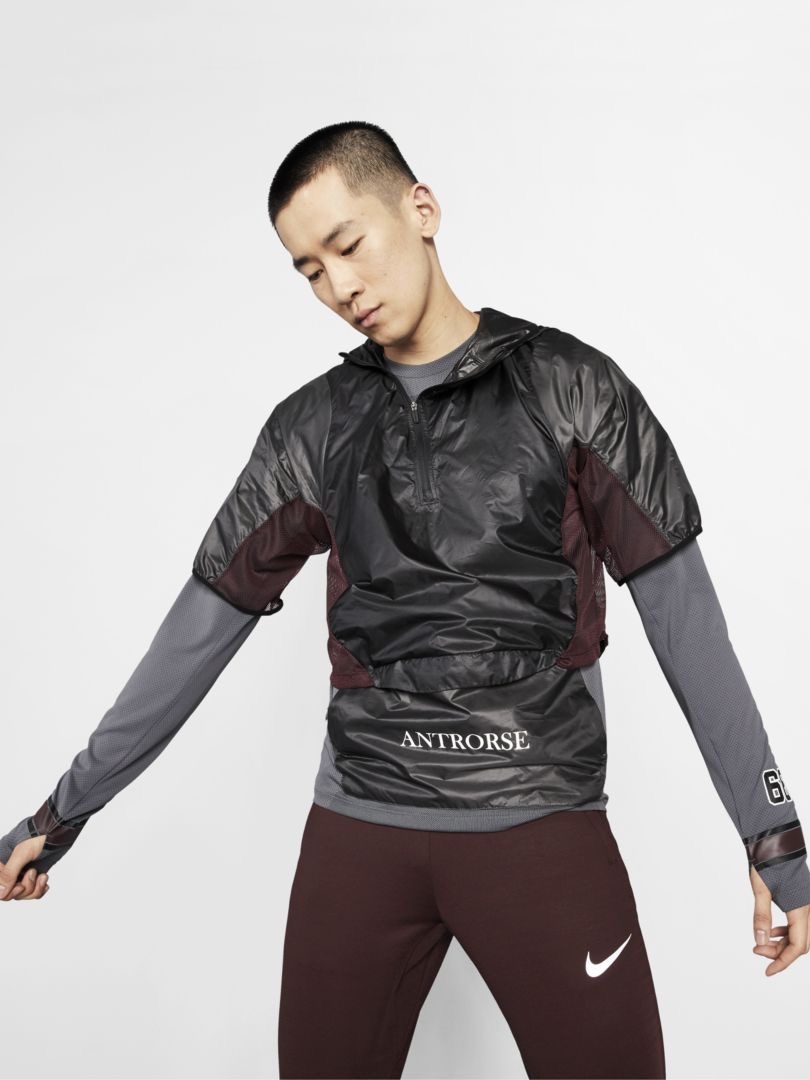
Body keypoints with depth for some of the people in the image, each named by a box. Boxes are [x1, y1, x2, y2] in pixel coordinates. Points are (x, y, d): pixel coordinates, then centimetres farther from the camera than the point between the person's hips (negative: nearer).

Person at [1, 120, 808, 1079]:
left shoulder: (568, 386, -1)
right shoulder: (311, 426, 6)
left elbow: (682, 612, -1)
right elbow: (200, 631, 9)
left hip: (542, 824, -2)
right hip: (357, 830, 3)